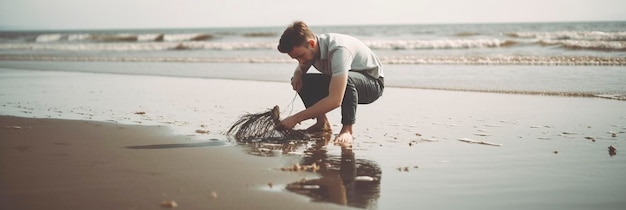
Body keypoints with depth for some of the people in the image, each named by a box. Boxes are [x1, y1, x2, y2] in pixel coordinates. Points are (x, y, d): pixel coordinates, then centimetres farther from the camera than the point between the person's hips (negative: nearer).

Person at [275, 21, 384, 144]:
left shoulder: (338, 50, -37)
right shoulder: (310, 49, -12)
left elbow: (335, 100, -44)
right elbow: (301, 67, 15)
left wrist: (295, 118, -41)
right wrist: (297, 74, -13)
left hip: (374, 82, -8)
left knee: (347, 79, -40)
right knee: (301, 80, -9)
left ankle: (347, 129, -24)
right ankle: (322, 122, -1)